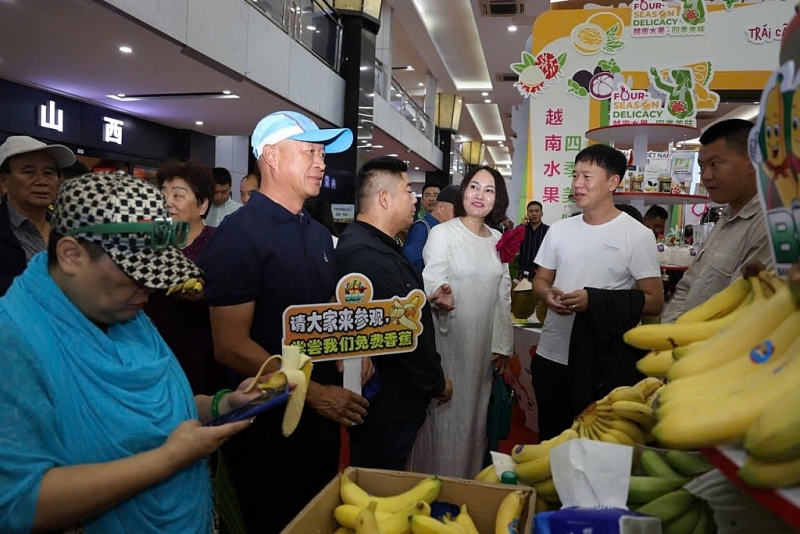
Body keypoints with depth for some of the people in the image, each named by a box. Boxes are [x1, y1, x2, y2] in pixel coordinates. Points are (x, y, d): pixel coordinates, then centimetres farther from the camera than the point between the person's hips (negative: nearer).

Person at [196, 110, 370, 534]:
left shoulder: (319, 234, 8)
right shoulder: (239, 234, -17)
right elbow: (231, 347, -21)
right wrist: (313, 393, -20)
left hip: (322, 417, 8)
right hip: (269, 428, -8)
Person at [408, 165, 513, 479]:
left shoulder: (498, 239, 9)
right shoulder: (442, 234, -7)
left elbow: (503, 296, 12)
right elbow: (431, 287, -14)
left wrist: (502, 345, 10)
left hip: (483, 346, 5)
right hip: (449, 343, -5)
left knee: (476, 413, 15)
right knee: (445, 415, 3)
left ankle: (470, 481, 33)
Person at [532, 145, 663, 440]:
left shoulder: (637, 235, -8)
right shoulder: (559, 229, 7)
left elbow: (654, 302, -9)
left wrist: (595, 300, -20)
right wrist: (548, 294, -8)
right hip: (550, 355, 5)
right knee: (549, 437, 19)